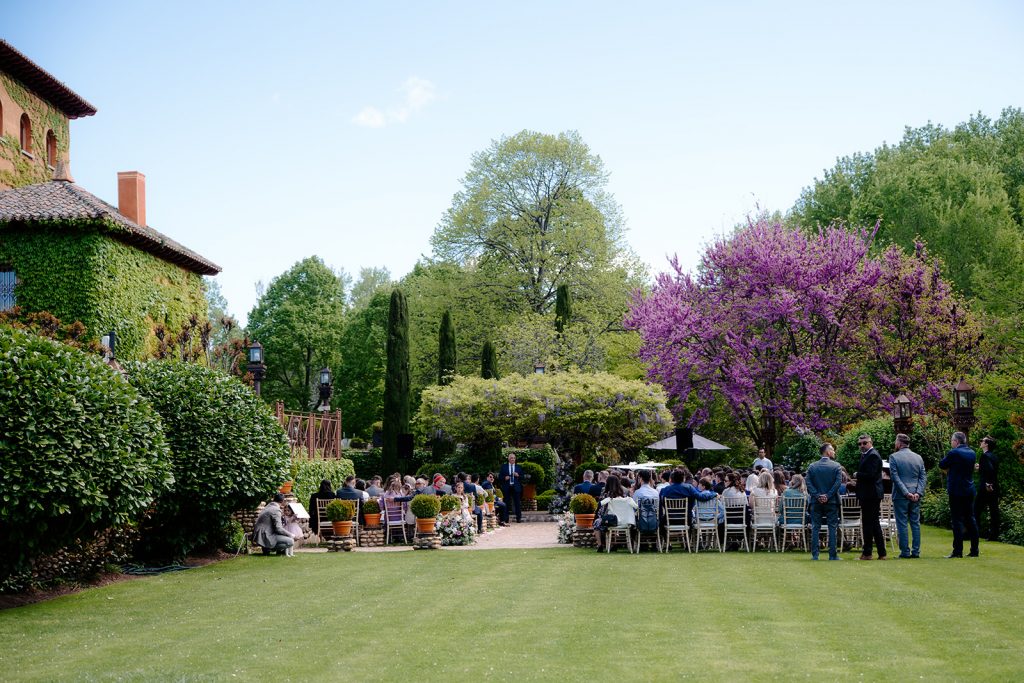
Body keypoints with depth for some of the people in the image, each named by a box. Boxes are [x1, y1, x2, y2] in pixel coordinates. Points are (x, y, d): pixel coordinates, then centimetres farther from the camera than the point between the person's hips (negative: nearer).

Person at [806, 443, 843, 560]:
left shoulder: (812, 466, 4)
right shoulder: (836, 466, -3)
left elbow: (808, 483, -4)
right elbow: (837, 483, -12)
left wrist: (817, 496, -6)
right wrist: (828, 496, -10)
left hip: (816, 502, 2)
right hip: (831, 502, -2)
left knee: (815, 528, 6)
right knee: (832, 528, 3)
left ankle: (814, 555, 3)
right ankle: (832, 555, 1)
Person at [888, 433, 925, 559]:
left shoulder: (894, 457, -5)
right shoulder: (919, 458, 9)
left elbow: (895, 477, -11)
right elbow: (922, 477, 3)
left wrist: (906, 493, -11)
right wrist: (918, 493, -4)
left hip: (900, 496, -4)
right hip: (915, 496, 4)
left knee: (902, 524, 0)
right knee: (916, 523, 9)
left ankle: (905, 552, -1)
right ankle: (916, 551, 9)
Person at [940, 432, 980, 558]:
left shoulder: (953, 453, -12)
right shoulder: (972, 453, 10)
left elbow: (941, 465, -3)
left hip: (956, 491, -7)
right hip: (970, 490, 7)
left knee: (957, 520, -5)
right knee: (970, 519, 10)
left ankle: (958, 551, -6)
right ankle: (974, 550, 12)